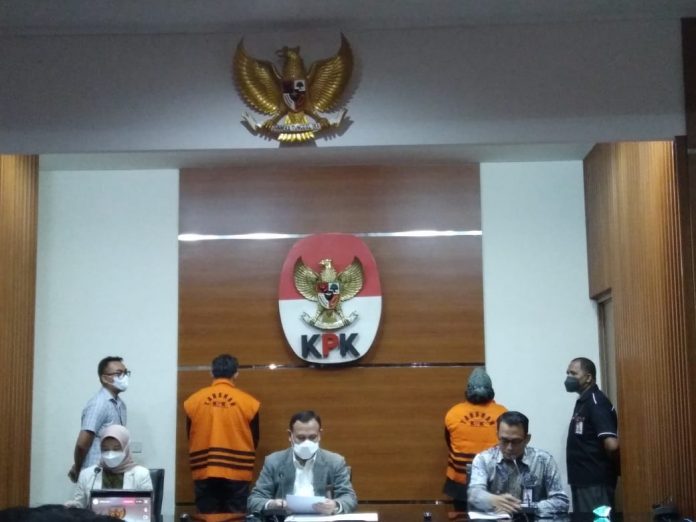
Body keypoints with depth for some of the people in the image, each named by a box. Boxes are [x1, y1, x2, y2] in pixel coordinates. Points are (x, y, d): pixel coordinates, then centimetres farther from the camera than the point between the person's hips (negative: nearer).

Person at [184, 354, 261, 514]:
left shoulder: (193, 400, 0)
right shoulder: (248, 402, -3)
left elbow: (190, 437, 10)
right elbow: (254, 440, 6)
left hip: (204, 472, 1)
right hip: (237, 472, -1)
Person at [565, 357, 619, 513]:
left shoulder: (596, 402, -16)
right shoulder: (582, 402, 14)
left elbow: (611, 445, -25)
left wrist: (615, 468, -10)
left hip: (596, 482, -9)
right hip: (581, 480, 9)